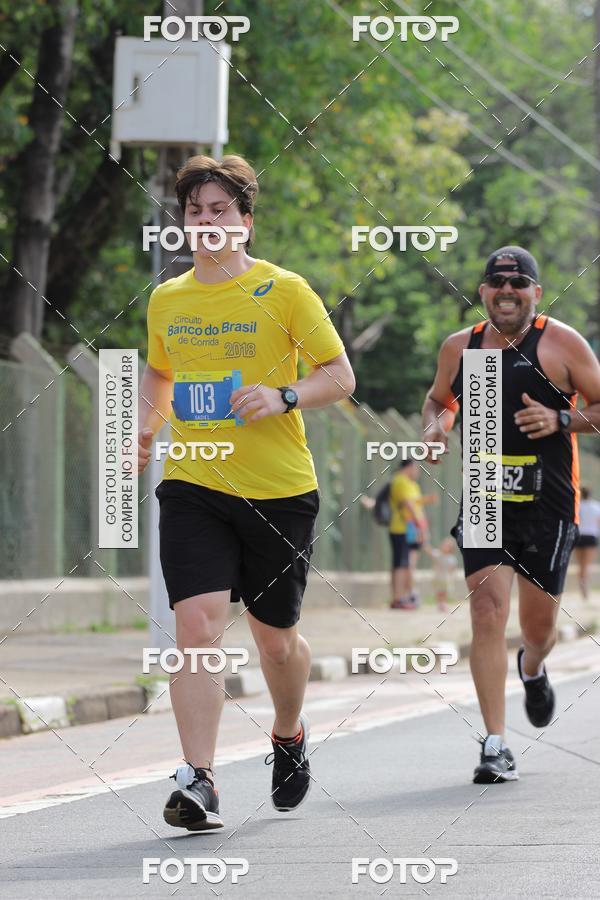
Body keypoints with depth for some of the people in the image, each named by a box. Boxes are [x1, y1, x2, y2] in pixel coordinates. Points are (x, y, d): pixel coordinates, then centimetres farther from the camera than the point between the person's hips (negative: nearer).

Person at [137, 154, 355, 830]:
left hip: (280, 491, -2)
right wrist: (146, 427, 7)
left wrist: (283, 398, -20)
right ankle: (198, 781, -19)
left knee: (274, 638, 10)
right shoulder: (166, 300, 8)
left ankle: (289, 734, 41)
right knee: (197, 624, -16)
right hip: (192, 487, 2)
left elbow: (340, 375, -2)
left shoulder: (284, 291, -4)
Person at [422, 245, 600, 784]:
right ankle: (496, 746, -16)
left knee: (539, 625, 8)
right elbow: (439, 400, 27)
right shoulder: (459, 349, 9)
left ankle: (532, 670, 48)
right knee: (487, 608, -15)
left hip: (547, 503, -2)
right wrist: (435, 427, 5)